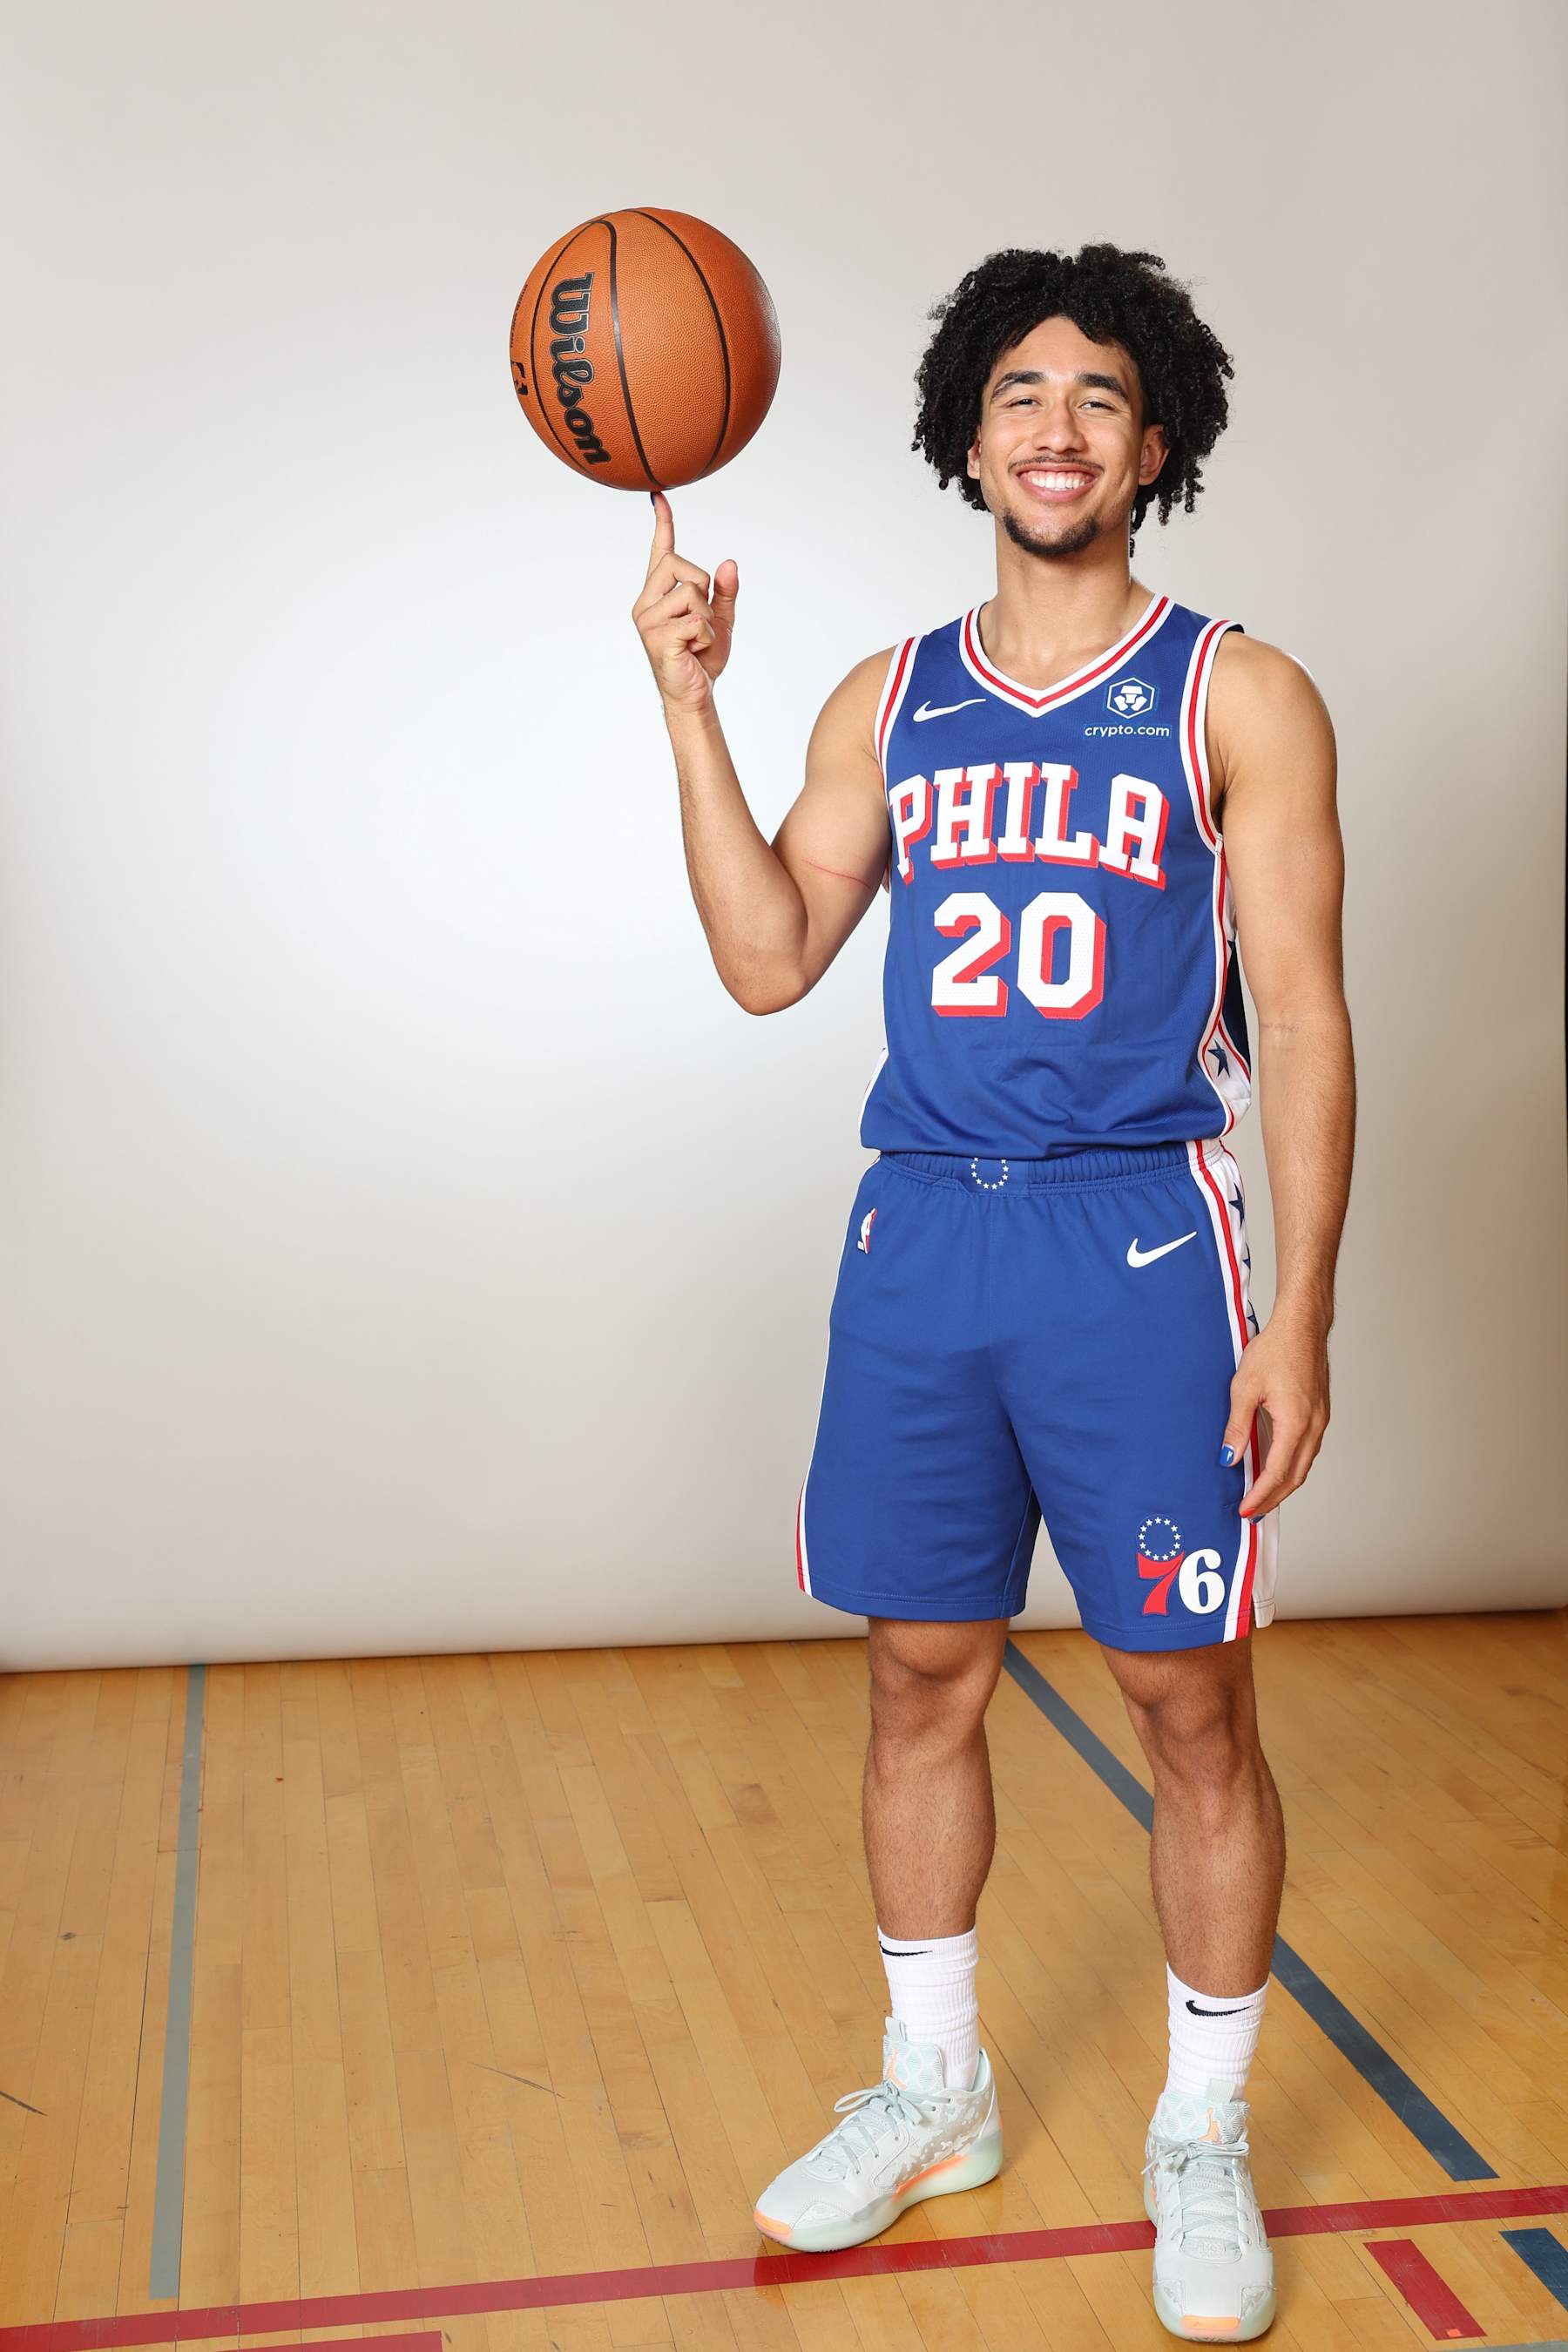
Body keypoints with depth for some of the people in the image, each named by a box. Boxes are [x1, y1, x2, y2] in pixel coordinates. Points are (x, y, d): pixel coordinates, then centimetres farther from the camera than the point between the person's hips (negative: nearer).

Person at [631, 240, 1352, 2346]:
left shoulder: (1236, 698, 1)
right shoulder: (891, 703, 12)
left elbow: (1303, 1018, -3)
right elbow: (770, 961, 6)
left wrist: (1299, 1317, -10)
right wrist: (691, 707, -2)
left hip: (1138, 1243, -3)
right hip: (919, 1236, 4)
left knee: (1189, 1701, 3)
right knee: (922, 1679, 11)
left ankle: (1202, 2143, 23)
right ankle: (933, 2092, 31)